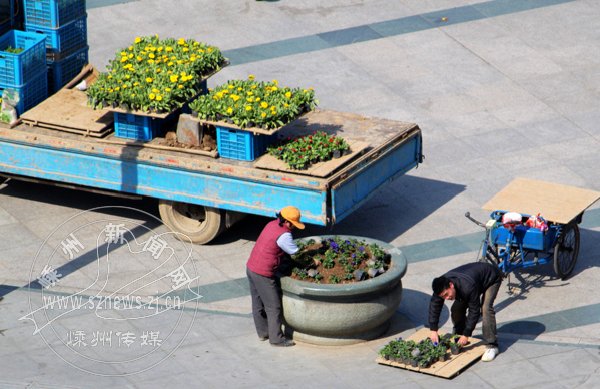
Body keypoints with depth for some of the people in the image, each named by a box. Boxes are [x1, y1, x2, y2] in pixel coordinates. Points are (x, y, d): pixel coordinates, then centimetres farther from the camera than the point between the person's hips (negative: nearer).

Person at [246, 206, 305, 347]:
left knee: (258, 304, 20)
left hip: (251, 267, 9)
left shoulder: (272, 224, 6)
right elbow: (295, 253, -11)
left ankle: (263, 332, 34)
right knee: (274, 307, 3)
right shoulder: (283, 235, -22)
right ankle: (276, 338, 11)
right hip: (263, 274, -9)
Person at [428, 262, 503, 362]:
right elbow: (434, 305, -13)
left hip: (492, 278, -7)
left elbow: (474, 311, -35)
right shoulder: (442, 286, -25)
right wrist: (433, 330, -18)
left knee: (486, 308, -27)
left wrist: (466, 335, -30)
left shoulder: (468, 287, -45)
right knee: (457, 308, -4)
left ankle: (492, 346, -24)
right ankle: (458, 337, 17)